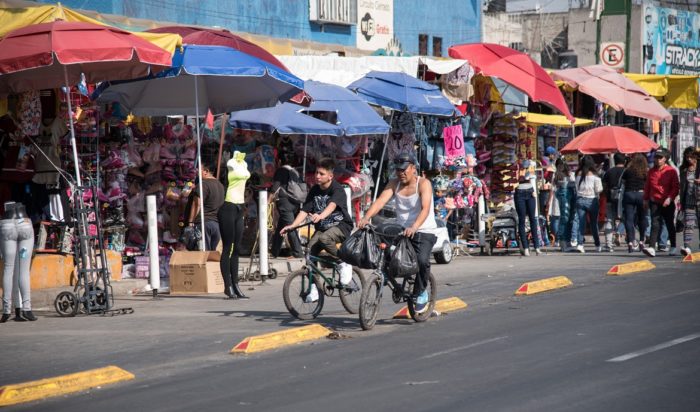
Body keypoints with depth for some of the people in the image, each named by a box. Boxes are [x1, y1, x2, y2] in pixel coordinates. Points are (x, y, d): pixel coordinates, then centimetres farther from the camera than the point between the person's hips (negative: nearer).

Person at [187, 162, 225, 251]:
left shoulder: (204, 184, -10)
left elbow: (197, 204, -13)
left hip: (204, 222, -8)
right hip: (217, 223, 8)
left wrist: (191, 221, -13)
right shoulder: (220, 185, 16)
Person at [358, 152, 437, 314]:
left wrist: (414, 227, -43)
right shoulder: (394, 184, 4)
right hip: (401, 231, 5)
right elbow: (380, 201, -10)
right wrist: (366, 217, -29)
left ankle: (420, 294, -5)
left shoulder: (423, 184, -10)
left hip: (424, 232, -5)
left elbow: (425, 208, -25)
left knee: (422, 260, -29)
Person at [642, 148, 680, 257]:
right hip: (654, 202, 2)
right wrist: (646, 199, 13)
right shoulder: (651, 171, 7)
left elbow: (676, 187, -7)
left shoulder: (671, 171, -4)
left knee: (670, 225, 11)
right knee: (655, 224, -10)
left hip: (668, 203, -2)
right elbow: (647, 186, 16)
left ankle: (673, 247, 25)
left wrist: (670, 198, -18)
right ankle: (651, 248, -20)